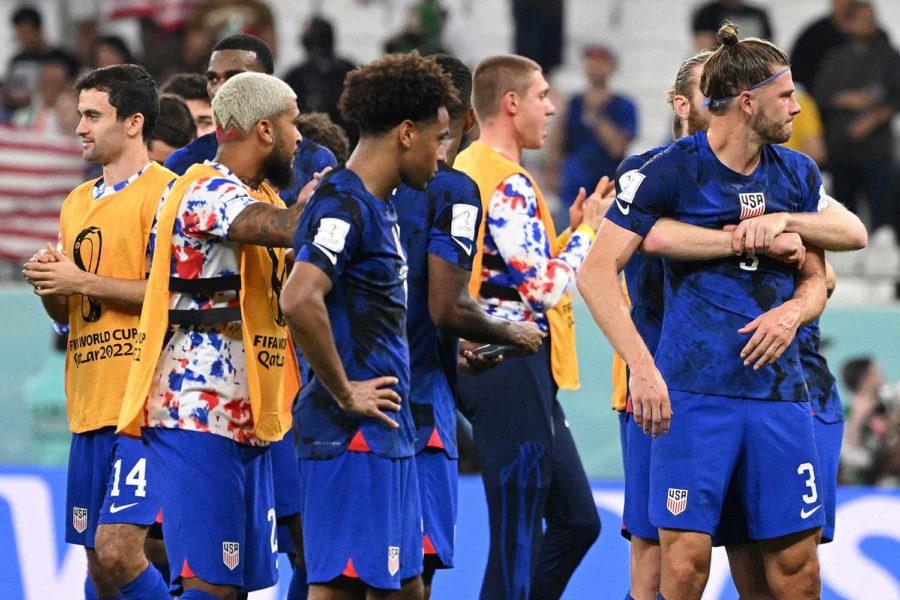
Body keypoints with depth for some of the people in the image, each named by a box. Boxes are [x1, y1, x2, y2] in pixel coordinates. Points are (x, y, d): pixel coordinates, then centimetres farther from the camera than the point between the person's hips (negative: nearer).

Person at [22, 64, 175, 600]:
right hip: (88, 408, 8)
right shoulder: (78, 203, 19)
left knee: (118, 551, -17)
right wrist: (49, 286, 2)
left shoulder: (165, 192, -7)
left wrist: (85, 282, -12)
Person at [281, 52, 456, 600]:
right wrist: (344, 393, -21)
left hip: (388, 432, 10)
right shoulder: (344, 204, -14)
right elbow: (300, 301, -30)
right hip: (352, 434, -10)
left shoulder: (379, 205, 17)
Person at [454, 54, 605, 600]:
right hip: (513, 366, -10)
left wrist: (573, 231, 14)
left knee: (577, 522, 15)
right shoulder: (509, 183, -15)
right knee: (518, 543, -6)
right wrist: (588, 231, -6)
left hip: (507, 369, 10)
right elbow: (545, 287, -19)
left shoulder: (471, 168, 16)